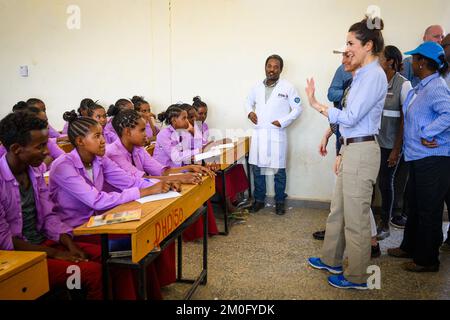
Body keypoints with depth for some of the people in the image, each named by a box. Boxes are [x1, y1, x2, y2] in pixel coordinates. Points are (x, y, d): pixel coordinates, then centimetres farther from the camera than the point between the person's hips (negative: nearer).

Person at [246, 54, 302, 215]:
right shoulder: (257, 87, 9)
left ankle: (280, 201, 19)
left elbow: (297, 108, -1)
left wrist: (282, 122, -11)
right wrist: (250, 112, 3)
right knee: (257, 168, 9)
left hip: (277, 134, -4)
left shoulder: (288, 87, -3)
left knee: (279, 170, 4)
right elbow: (248, 102, 25)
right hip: (259, 133, 4)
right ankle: (259, 199, 24)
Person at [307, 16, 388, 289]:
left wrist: (317, 105, -13)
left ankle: (357, 277, 18)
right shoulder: (362, 74, 14)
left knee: (356, 217, 2)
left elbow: (351, 117, -20)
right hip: (351, 149, 10)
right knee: (338, 210, 19)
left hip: (361, 152, -10)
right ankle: (331, 260, 35)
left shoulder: (374, 75, -15)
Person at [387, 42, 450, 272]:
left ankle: (427, 260, 16)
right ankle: (410, 247, 36)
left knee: (428, 210, 2)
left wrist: (427, 133, -24)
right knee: (414, 204, 20)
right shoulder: (420, 88, 12)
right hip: (418, 158, 10)